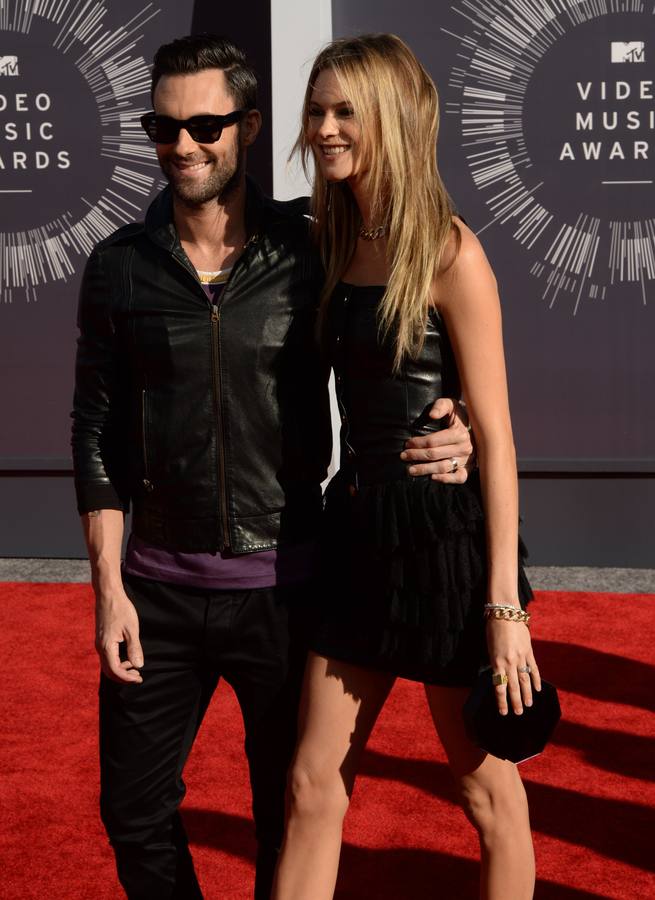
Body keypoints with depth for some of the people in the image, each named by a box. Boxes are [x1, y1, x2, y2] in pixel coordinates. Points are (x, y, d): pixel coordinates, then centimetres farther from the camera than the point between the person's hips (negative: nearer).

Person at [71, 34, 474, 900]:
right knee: (135, 811, 12)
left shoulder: (309, 251, -5)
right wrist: (109, 586, -3)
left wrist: (453, 436, -17)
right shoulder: (120, 266, -1)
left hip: (283, 583, -1)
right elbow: (97, 431, 2)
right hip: (161, 586, 2)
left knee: (291, 810, 14)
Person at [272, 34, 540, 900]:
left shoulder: (451, 254, -13)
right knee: (312, 787, 8)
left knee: (486, 788, 11)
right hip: (361, 529, 7)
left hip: (446, 533, -6)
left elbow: (495, 434, -14)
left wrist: (505, 603, -15)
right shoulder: (336, 244, 8)